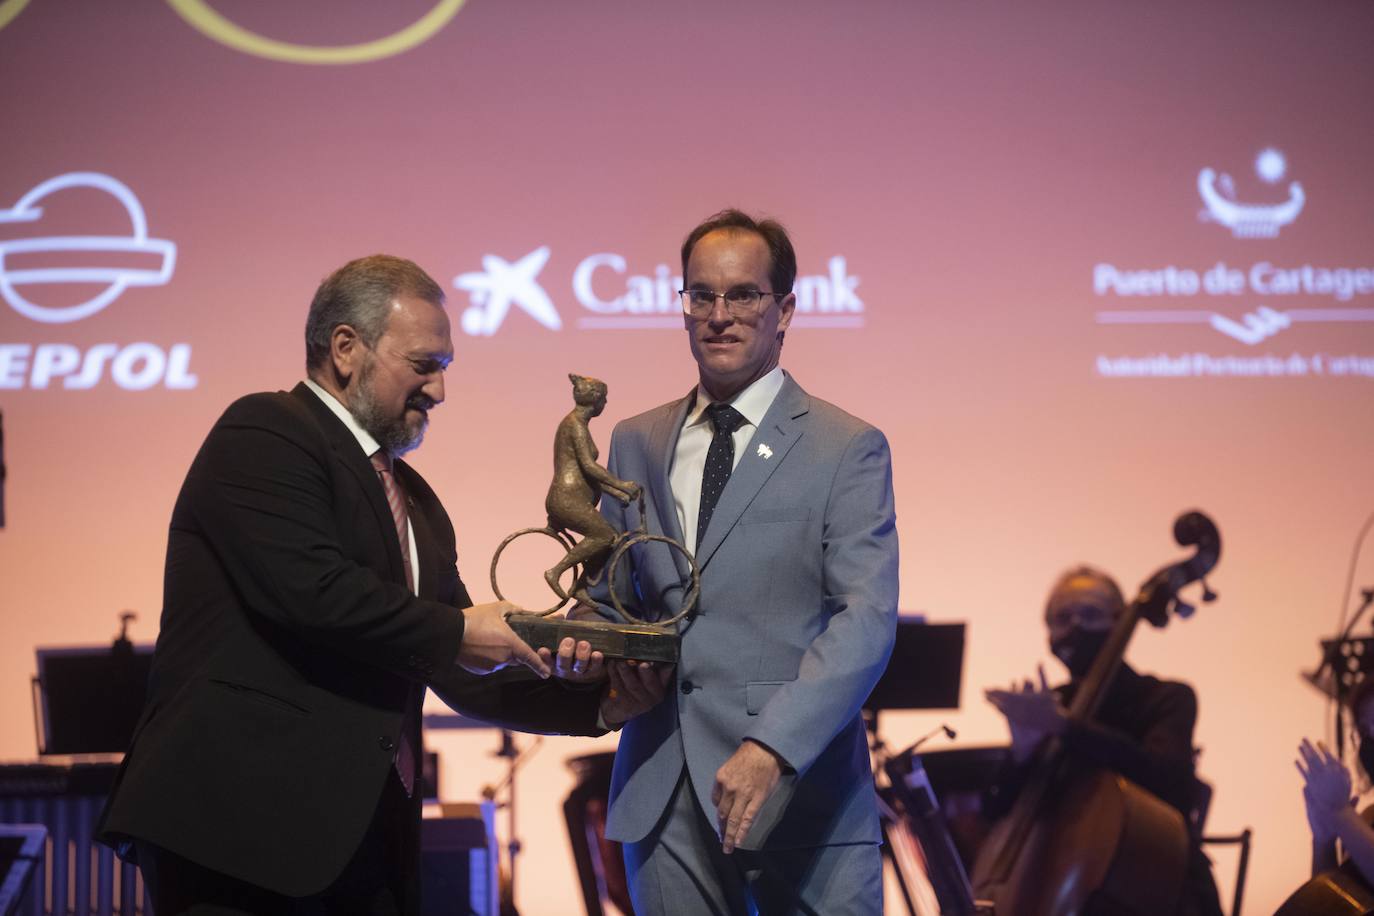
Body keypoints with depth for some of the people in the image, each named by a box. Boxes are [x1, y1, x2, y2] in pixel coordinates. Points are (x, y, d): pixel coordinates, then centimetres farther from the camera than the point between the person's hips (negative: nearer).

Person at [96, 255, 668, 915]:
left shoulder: (414, 502, 22)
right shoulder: (262, 435, -4)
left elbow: (464, 677, 21)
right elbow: (311, 590, -19)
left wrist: (596, 701, 7)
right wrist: (455, 632, -9)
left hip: (363, 833, 8)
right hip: (239, 821, -8)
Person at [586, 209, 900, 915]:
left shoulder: (849, 449, -1)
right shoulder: (635, 444, 14)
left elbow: (866, 619, -11)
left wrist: (771, 747, -24)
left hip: (799, 788, -3)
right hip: (664, 799, 4)